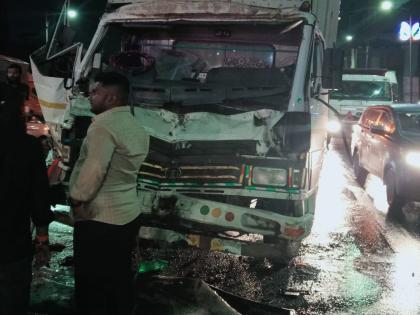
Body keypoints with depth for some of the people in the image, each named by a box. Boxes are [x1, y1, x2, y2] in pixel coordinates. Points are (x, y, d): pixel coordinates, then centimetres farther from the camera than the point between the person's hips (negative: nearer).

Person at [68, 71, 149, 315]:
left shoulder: (104, 123, -15)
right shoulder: (138, 128, 13)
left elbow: (94, 168, -24)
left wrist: (78, 200, -12)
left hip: (99, 219, -9)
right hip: (129, 214, 9)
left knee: (91, 286, 1)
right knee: (120, 281, 16)